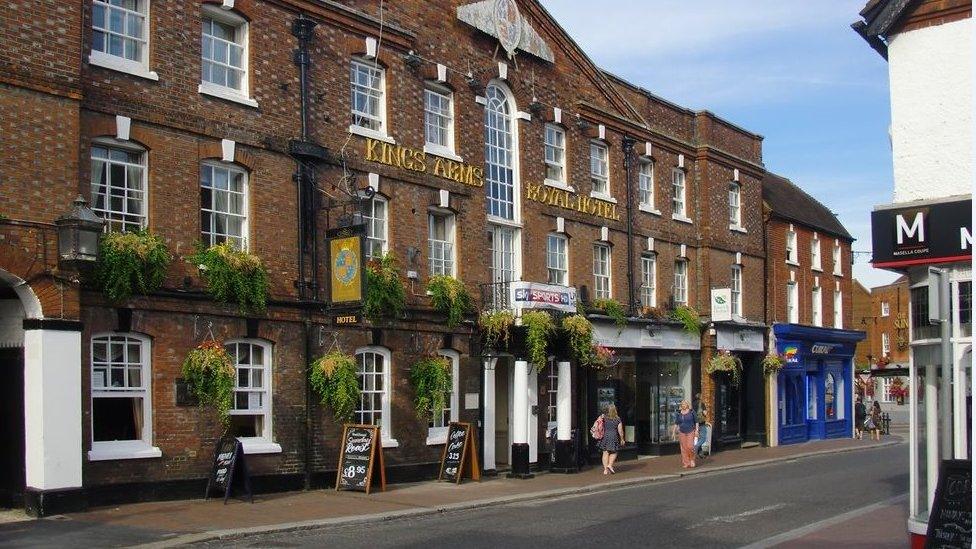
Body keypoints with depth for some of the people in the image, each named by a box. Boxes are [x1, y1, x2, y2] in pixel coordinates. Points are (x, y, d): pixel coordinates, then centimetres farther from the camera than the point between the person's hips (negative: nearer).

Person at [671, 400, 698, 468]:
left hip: (690, 432, -3)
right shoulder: (678, 413, 6)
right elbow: (676, 423, 11)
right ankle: (686, 463, 5)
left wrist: (696, 430, -5)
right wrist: (673, 432, 5)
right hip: (682, 433, 3)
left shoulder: (691, 412, 0)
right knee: (684, 448, 0)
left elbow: (696, 422, 4)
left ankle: (692, 460, 10)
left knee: (690, 446, -14)